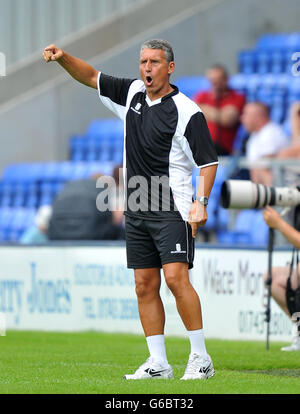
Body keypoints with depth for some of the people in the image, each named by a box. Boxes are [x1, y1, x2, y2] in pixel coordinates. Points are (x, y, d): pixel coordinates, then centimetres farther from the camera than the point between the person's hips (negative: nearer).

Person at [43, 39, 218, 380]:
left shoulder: (186, 111, -9)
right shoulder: (132, 93, 10)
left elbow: (209, 162, -8)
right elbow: (92, 77, 19)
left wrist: (200, 202, -20)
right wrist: (63, 58, 2)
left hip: (172, 211, -7)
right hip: (136, 211, 7)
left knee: (176, 277, -17)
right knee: (145, 286, 4)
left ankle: (201, 358, -9)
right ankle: (158, 364, 8)